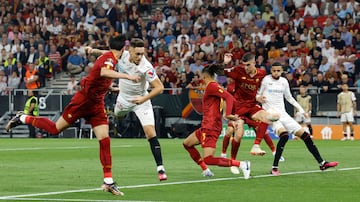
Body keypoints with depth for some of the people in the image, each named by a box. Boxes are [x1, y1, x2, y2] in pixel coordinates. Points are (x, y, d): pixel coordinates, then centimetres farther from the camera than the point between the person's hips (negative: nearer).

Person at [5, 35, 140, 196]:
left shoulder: (109, 57, 8)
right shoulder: (109, 57, -19)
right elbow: (103, 72, -41)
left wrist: (111, 87, 27)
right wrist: (127, 76, -43)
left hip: (96, 104, 8)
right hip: (83, 100, -8)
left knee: (105, 140, -3)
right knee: (55, 129, 2)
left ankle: (108, 182, -3)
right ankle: (22, 119, 24)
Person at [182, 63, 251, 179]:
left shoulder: (211, 86, -10)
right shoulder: (213, 86, 17)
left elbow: (229, 97, -22)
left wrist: (228, 114, -32)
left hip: (211, 127, -10)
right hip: (207, 126, 10)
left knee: (208, 160, -18)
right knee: (187, 144, 24)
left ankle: (241, 165, -21)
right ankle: (205, 170, 21)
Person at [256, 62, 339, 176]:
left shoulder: (284, 81, 12)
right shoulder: (266, 80, -2)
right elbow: (257, 95, 3)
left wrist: (300, 109, 20)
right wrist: (259, 98, -20)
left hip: (283, 114, 6)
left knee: (305, 135, 0)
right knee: (284, 135, -32)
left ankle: (322, 163, 7)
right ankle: (275, 167, -27)